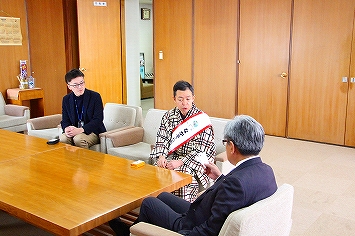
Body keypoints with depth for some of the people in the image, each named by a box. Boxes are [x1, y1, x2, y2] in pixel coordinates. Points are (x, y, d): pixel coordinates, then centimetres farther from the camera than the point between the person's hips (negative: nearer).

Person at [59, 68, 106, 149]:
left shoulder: (95, 96, -6)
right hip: (74, 131, 3)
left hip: (93, 132, -3)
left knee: (78, 139, -33)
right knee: (62, 139, -28)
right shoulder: (66, 99, 8)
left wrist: (80, 130, -25)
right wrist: (66, 129, -17)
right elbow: (65, 120, 9)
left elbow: (98, 120, -12)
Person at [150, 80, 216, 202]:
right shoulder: (168, 116, 7)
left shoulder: (202, 119, -8)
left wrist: (181, 162, -22)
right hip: (172, 156, 4)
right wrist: (161, 156, -14)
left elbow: (201, 149, -13)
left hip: (195, 160, -4)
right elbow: (162, 139, 6)